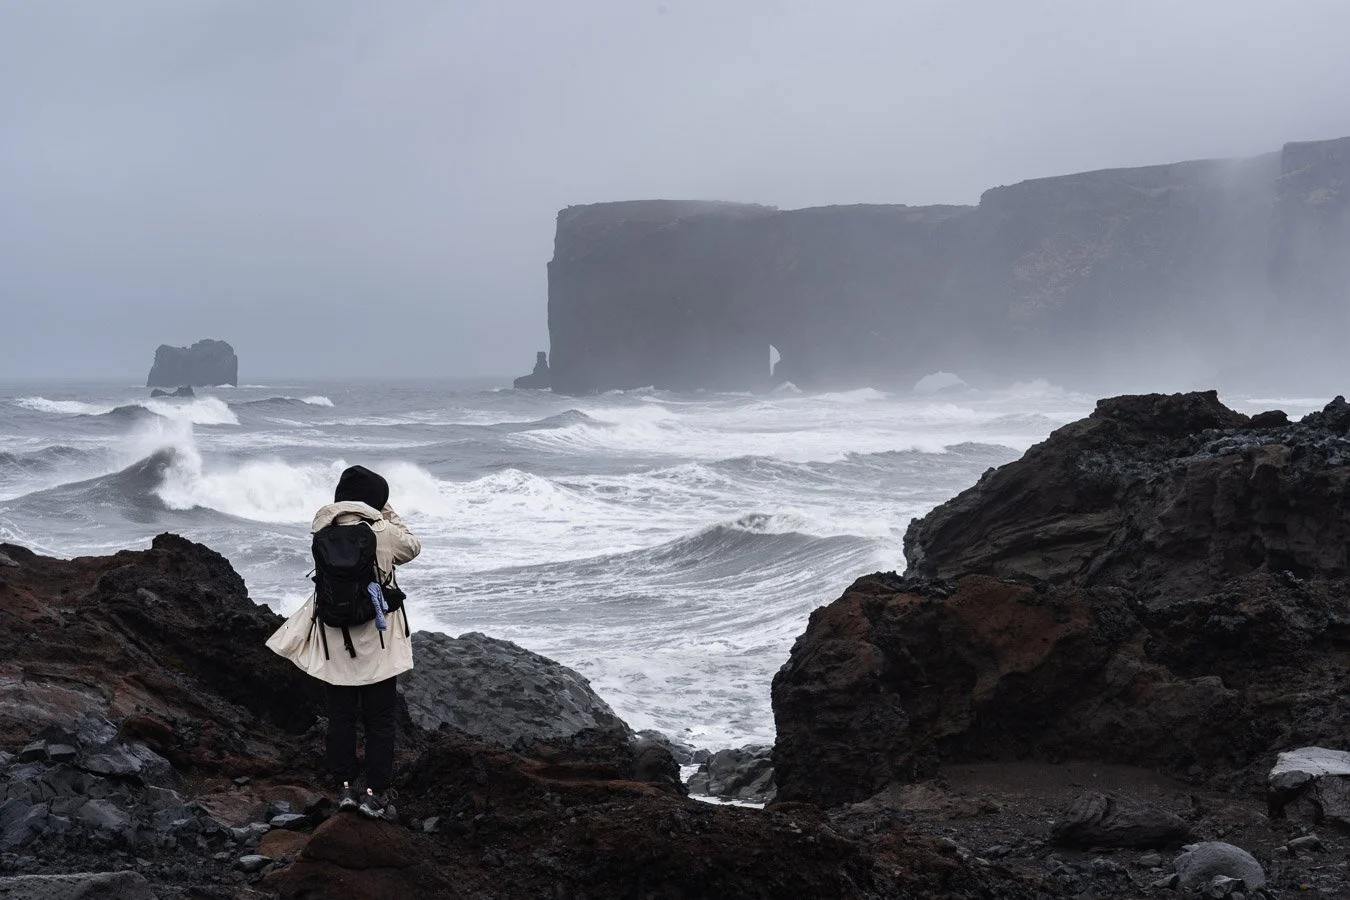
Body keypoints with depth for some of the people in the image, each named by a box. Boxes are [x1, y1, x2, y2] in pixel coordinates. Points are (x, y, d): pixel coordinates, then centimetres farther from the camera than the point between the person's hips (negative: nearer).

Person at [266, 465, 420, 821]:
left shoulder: (324, 533, -5)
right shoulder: (383, 533, -14)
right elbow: (412, 548, 5)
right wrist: (389, 515, 12)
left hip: (335, 643, 3)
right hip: (377, 643, -3)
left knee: (340, 715, 14)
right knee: (379, 719, 7)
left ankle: (346, 787, 18)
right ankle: (375, 793, 9)